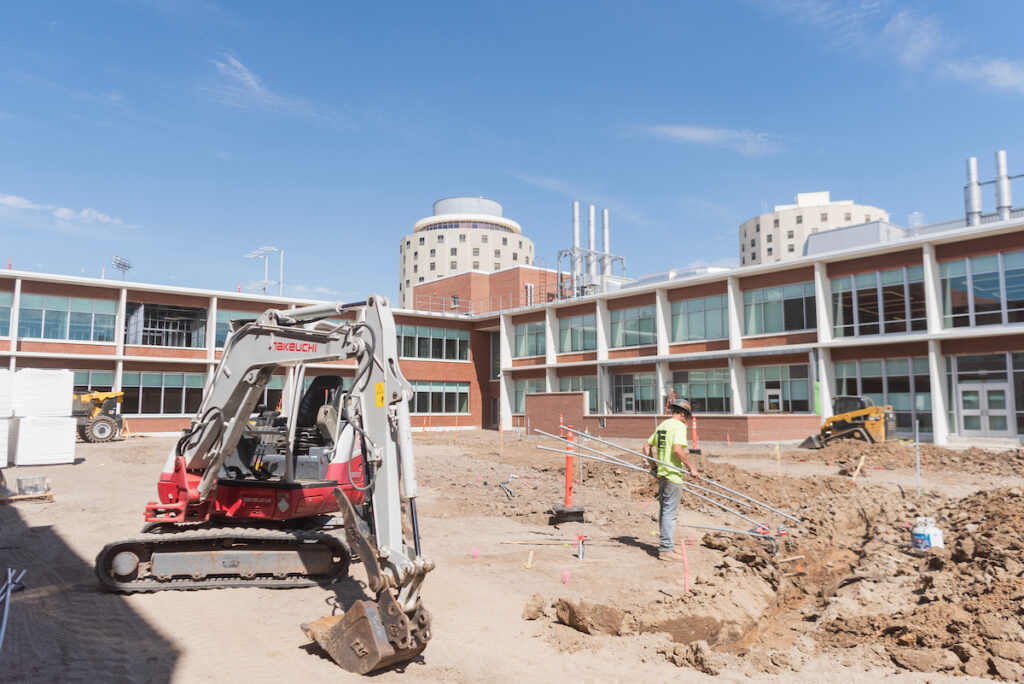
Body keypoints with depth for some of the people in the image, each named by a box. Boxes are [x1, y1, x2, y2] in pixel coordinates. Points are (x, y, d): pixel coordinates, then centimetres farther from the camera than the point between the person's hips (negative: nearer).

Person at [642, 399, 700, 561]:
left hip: (661, 473, 9)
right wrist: (691, 468, -17)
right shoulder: (679, 425, -11)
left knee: (665, 510, 17)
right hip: (673, 475, -9)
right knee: (670, 511, -4)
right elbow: (677, 449, -24)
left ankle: (666, 544, 28)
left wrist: (653, 465, 22)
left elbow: (647, 447, 18)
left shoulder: (662, 425, 14)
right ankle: (666, 549, -1)